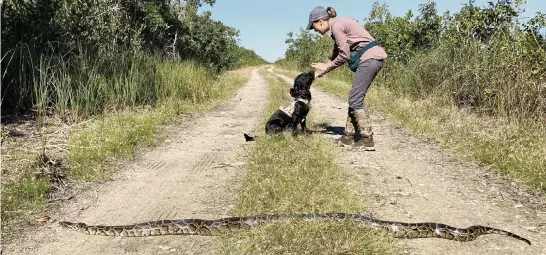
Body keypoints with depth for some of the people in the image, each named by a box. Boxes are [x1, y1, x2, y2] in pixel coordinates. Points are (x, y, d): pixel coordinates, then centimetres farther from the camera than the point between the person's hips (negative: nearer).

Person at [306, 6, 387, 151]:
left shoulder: (336, 26, -11)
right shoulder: (338, 26, 19)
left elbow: (344, 56, -12)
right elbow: (337, 55, 23)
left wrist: (325, 67, 1)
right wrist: (323, 68, 13)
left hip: (369, 58, -10)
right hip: (371, 59, 10)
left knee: (355, 99, -8)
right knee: (355, 98, 10)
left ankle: (368, 140, -5)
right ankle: (350, 136, 14)